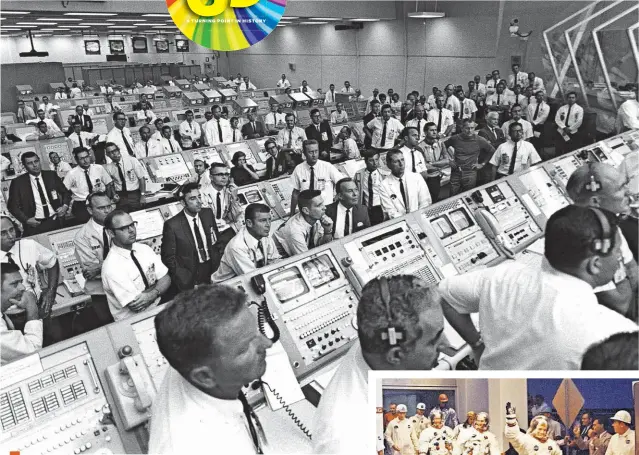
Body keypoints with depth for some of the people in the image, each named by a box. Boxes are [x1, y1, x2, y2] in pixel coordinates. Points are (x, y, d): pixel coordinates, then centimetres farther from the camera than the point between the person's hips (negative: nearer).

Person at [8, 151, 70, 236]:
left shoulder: (51, 175, 4)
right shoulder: (18, 182, -2)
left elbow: (65, 192, 13)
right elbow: (12, 205, 2)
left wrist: (65, 206, -5)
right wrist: (26, 220, -9)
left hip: (56, 221, 2)